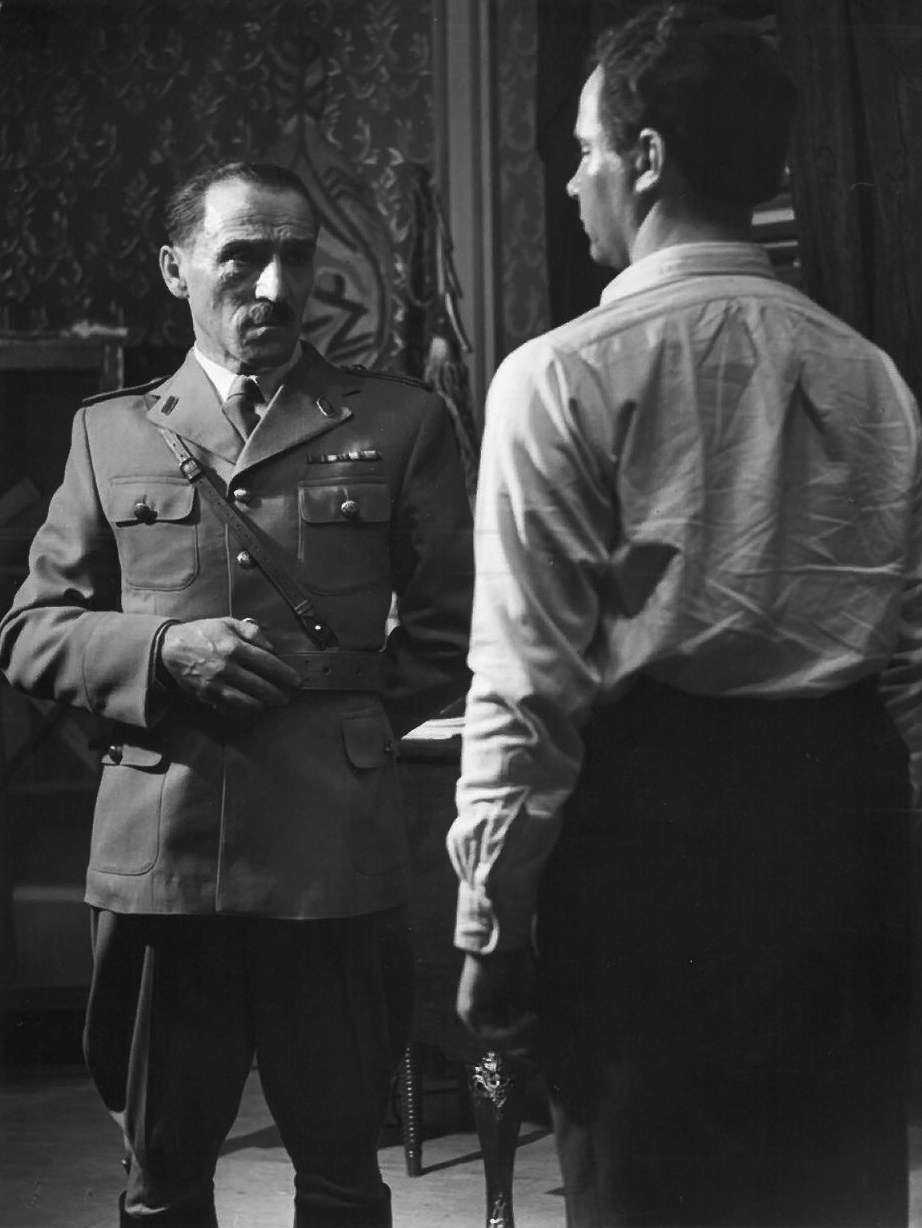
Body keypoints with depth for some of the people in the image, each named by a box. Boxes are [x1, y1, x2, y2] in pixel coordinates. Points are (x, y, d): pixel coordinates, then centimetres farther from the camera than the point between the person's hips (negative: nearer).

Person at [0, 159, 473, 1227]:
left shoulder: (400, 425, 8)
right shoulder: (110, 432, 12)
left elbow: (450, 632, 11)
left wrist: (348, 710, -1)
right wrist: (163, 652, -6)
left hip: (335, 853, -1)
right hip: (157, 853, 1)